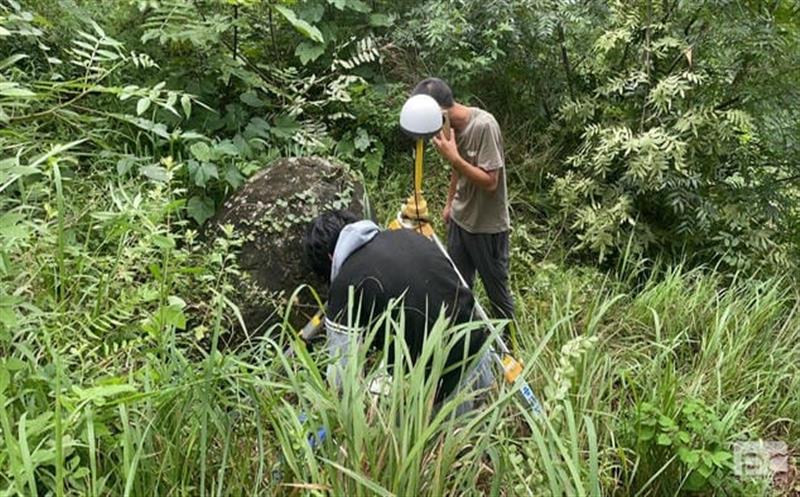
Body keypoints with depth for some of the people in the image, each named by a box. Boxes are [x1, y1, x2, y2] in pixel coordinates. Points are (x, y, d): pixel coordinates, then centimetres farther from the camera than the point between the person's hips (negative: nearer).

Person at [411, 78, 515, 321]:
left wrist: (453, 156, -29)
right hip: (459, 219, 7)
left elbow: (490, 182, -26)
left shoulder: (484, 126, -25)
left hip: (487, 226, -7)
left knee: (497, 291, 9)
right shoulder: (452, 125, -1)